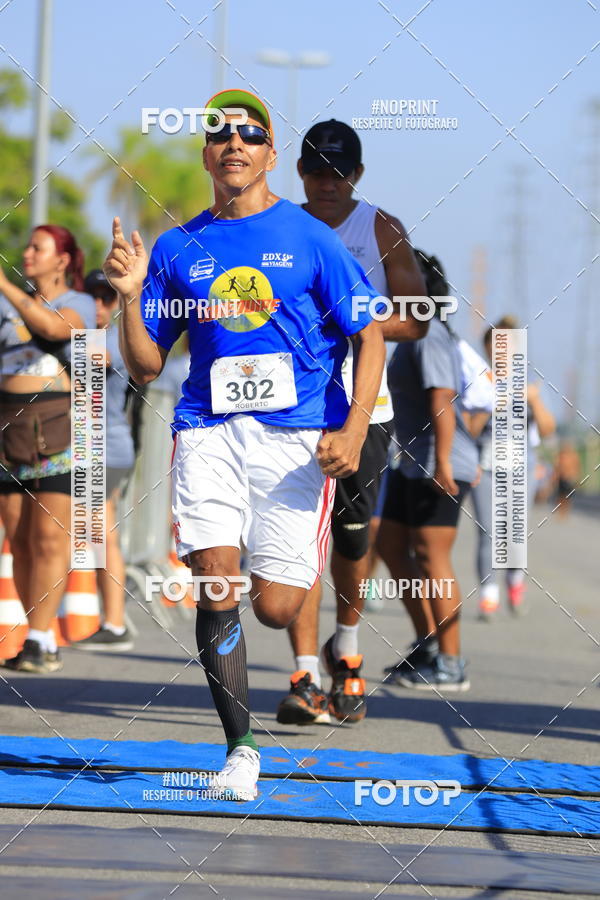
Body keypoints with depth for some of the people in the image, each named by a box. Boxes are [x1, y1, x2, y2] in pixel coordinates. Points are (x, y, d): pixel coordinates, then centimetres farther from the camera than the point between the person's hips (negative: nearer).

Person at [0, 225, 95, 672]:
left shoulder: (79, 304, 1)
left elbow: (53, 326, -21)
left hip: (57, 429, -5)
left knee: (50, 537, -8)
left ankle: (37, 641, -11)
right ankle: (45, 644, 9)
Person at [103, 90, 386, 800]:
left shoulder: (310, 238, 4)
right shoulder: (177, 249, 11)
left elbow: (369, 336, 4)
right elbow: (146, 366, 14)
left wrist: (352, 429, -9)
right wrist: (131, 295, -4)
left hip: (299, 434, -2)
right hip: (209, 429, 2)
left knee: (275, 608, -6)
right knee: (216, 582, -16)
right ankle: (240, 748, -5)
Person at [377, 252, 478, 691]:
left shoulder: (427, 337, -15)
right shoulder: (416, 334, 16)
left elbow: (442, 399, -24)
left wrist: (443, 460, -30)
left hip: (438, 465, -11)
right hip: (416, 464, 11)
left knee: (431, 557, -8)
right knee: (390, 545, 13)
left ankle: (450, 665, -4)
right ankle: (429, 645, 17)